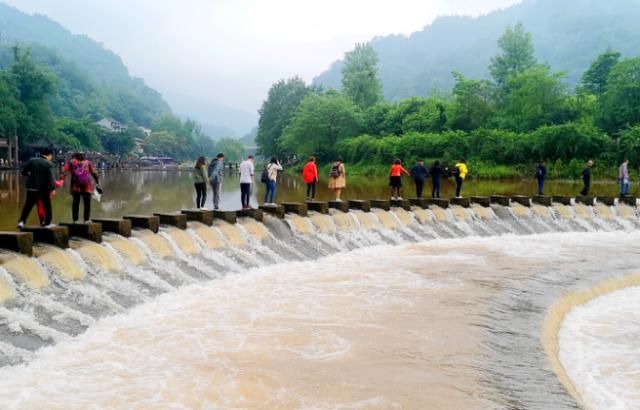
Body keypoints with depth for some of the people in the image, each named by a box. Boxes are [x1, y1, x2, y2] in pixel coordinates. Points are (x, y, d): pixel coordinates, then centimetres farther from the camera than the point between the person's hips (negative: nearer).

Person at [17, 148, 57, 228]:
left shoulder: (32, 161, 3)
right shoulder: (49, 164, -9)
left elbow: (24, 172, 7)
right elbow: (50, 177, -19)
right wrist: (53, 189, -21)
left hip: (32, 187, 3)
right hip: (44, 188, -3)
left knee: (28, 205, 8)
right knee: (47, 206, 11)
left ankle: (21, 221, -2)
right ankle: (47, 223, 15)